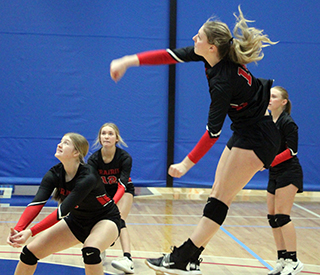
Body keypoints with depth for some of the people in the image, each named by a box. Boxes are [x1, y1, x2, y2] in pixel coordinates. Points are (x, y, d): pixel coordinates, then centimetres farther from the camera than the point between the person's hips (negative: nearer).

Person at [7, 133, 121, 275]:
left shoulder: (87, 177, -32)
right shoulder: (54, 174, -14)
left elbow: (63, 210, -39)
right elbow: (36, 203, -26)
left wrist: (30, 232, -46)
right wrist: (18, 229, -44)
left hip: (105, 219, -6)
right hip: (77, 220, 6)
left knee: (90, 251, -38)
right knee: (30, 251, -3)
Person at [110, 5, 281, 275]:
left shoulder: (223, 82, -29)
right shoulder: (215, 54, -5)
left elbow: (213, 131, -24)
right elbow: (171, 55, 0)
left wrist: (186, 164, -17)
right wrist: (129, 61, -6)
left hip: (257, 136, -10)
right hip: (245, 132, 10)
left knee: (221, 197, -9)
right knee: (218, 194, 7)